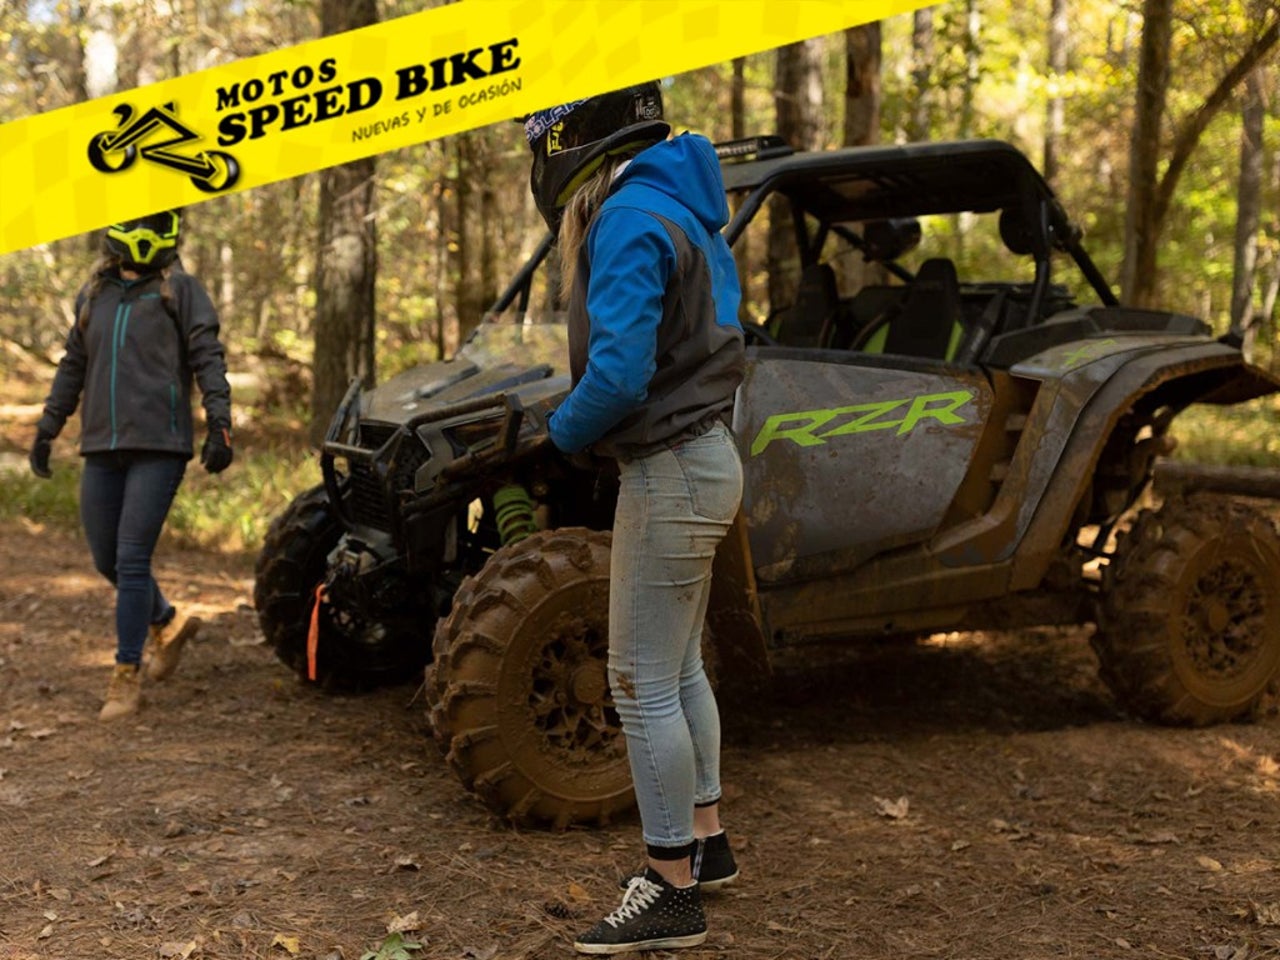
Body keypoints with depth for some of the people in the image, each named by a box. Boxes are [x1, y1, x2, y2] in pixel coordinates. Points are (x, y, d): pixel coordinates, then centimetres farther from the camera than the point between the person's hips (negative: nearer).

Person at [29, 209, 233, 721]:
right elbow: (72, 367, 23)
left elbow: (208, 360, -3)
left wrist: (219, 426, -13)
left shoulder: (180, 289, 2)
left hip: (158, 447, -6)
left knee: (132, 559, -9)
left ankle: (126, 678, 0)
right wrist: (46, 429, 21)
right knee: (107, 560, 10)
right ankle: (168, 622, 35)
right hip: (101, 448, 6)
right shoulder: (93, 293, 16)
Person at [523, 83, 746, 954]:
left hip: (670, 472, -10)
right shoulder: (677, 206, 13)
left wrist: (563, 432, -6)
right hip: (703, 456, 10)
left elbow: (618, 376, -27)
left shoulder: (631, 220, -18)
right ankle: (706, 841, 32)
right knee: (680, 670, 19)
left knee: (645, 685, -3)